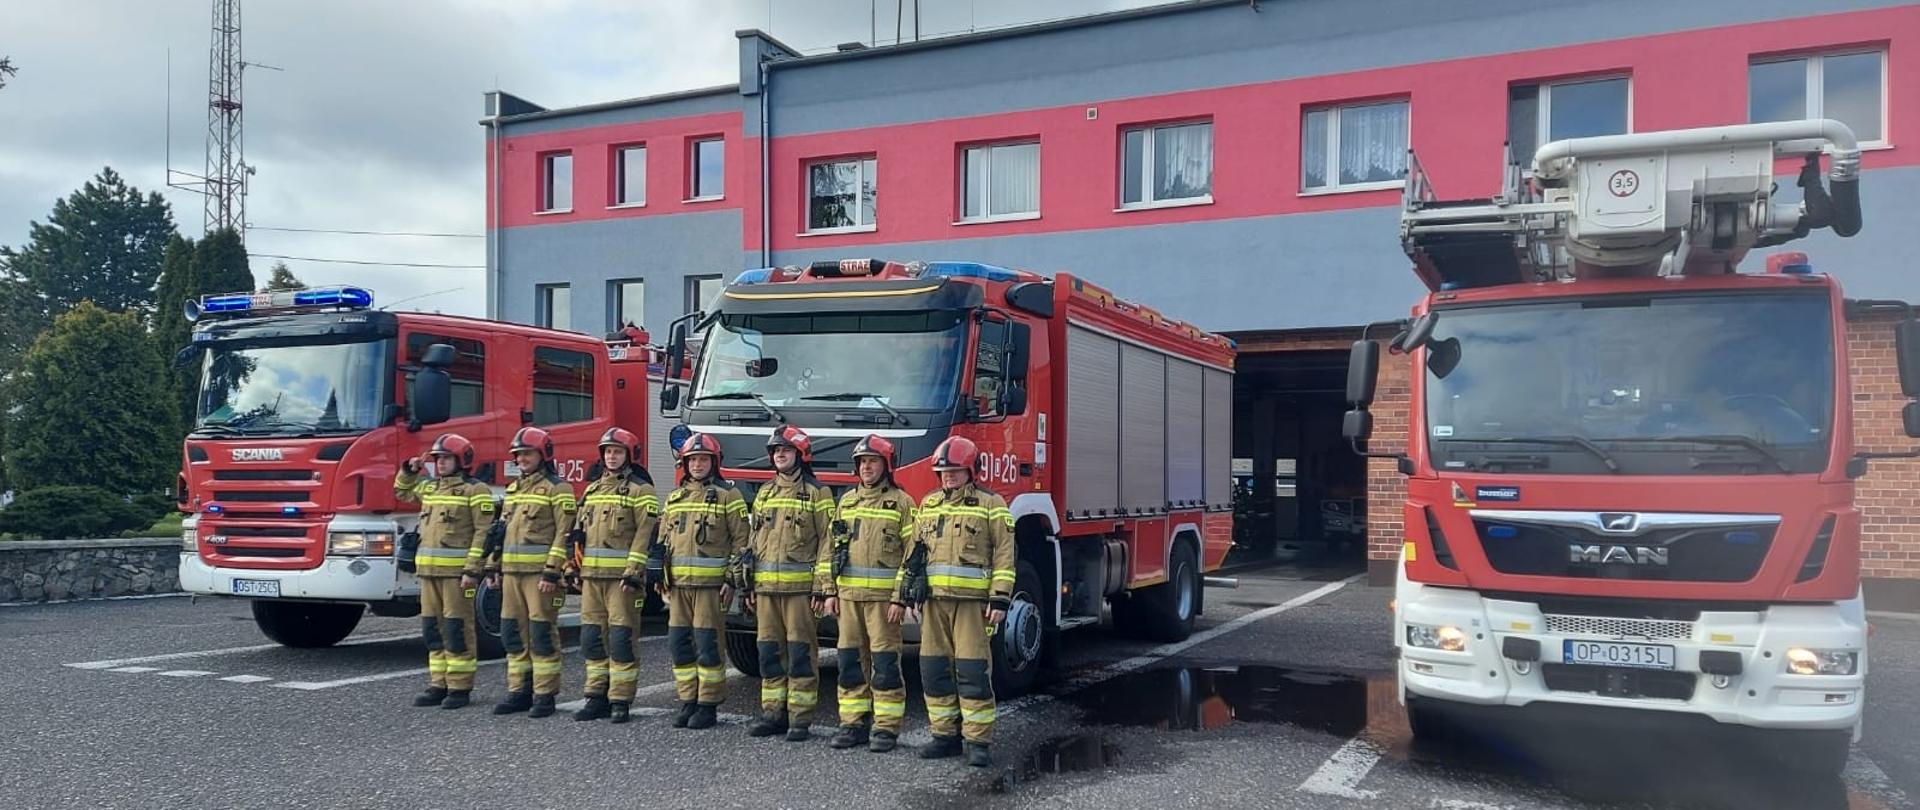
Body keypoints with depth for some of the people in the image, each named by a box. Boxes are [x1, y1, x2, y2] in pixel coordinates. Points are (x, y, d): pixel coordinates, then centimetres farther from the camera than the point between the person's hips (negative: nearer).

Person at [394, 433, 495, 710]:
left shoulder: (474, 490, -6)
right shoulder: (428, 487, 17)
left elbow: (483, 532, -12)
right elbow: (401, 492, 38)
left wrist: (473, 569, -18)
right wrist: (408, 471, 17)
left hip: (456, 571, -7)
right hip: (429, 570, 7)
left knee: (457, 628, -4)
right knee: (432, 628, 10)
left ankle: (460, 687, 2)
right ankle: (439, 684, 18)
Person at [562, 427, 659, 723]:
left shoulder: (640, 490, -3)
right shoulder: (593, 489, 18)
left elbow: (645, 533, -11)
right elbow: (579, 530, 20)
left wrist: (633, 571, -18)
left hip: (622, 576, -7)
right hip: (592, 575, 7)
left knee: (621, 637, -5)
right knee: (592, 636, 8)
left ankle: (620, 701, 1)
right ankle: (597, 696, 17)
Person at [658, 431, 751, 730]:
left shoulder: (727, 496, -1)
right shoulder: (674, 497, 16)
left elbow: (741, 540, -4)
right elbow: (663, 539, 20)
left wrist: (733, 579, -10)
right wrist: (660, 576, 12)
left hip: (711, 583, -5)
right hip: (678, 583, 6)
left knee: (707, 644, -4)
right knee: (679, 643, 6)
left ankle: (709, 706, 5)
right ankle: (688, 702, 17)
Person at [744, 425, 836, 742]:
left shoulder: (816, 493, -2)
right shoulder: (764, 492, 16)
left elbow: (827, 543, -6)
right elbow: (754, 540, 18)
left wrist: (821, 587, -12)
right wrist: (749, 584, 13)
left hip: (800, 585, -6)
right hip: (766, 586, 6)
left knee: (800, 652, -2)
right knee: (769, 651, 9)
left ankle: (801, 718, 3)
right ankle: (773, 713, 17)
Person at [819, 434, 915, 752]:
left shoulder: (901, 502, -2)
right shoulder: (847, 500, 14)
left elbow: (911, 554, -6)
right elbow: (833, 547, 16)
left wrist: (901, 598, -12)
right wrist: (830, 590, 8)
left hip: (883, 595, -5)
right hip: (848, 594, 5)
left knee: (884, 661, -3)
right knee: (851, 660, 8)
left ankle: (886, 728, 4)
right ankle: (853, 723, 16)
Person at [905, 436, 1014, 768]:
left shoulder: (990, 505, 2)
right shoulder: (928, 504, 17)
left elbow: (1004, 555, -3)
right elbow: (913, 551, 19)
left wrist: (1000, 598, -10)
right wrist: (906, 592, 13)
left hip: (972, 600, -5)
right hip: (934, 600, 5)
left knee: (973, 671, -6)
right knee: (934, 670, 7)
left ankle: (978, 742, 1)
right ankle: (945, 735, 18)